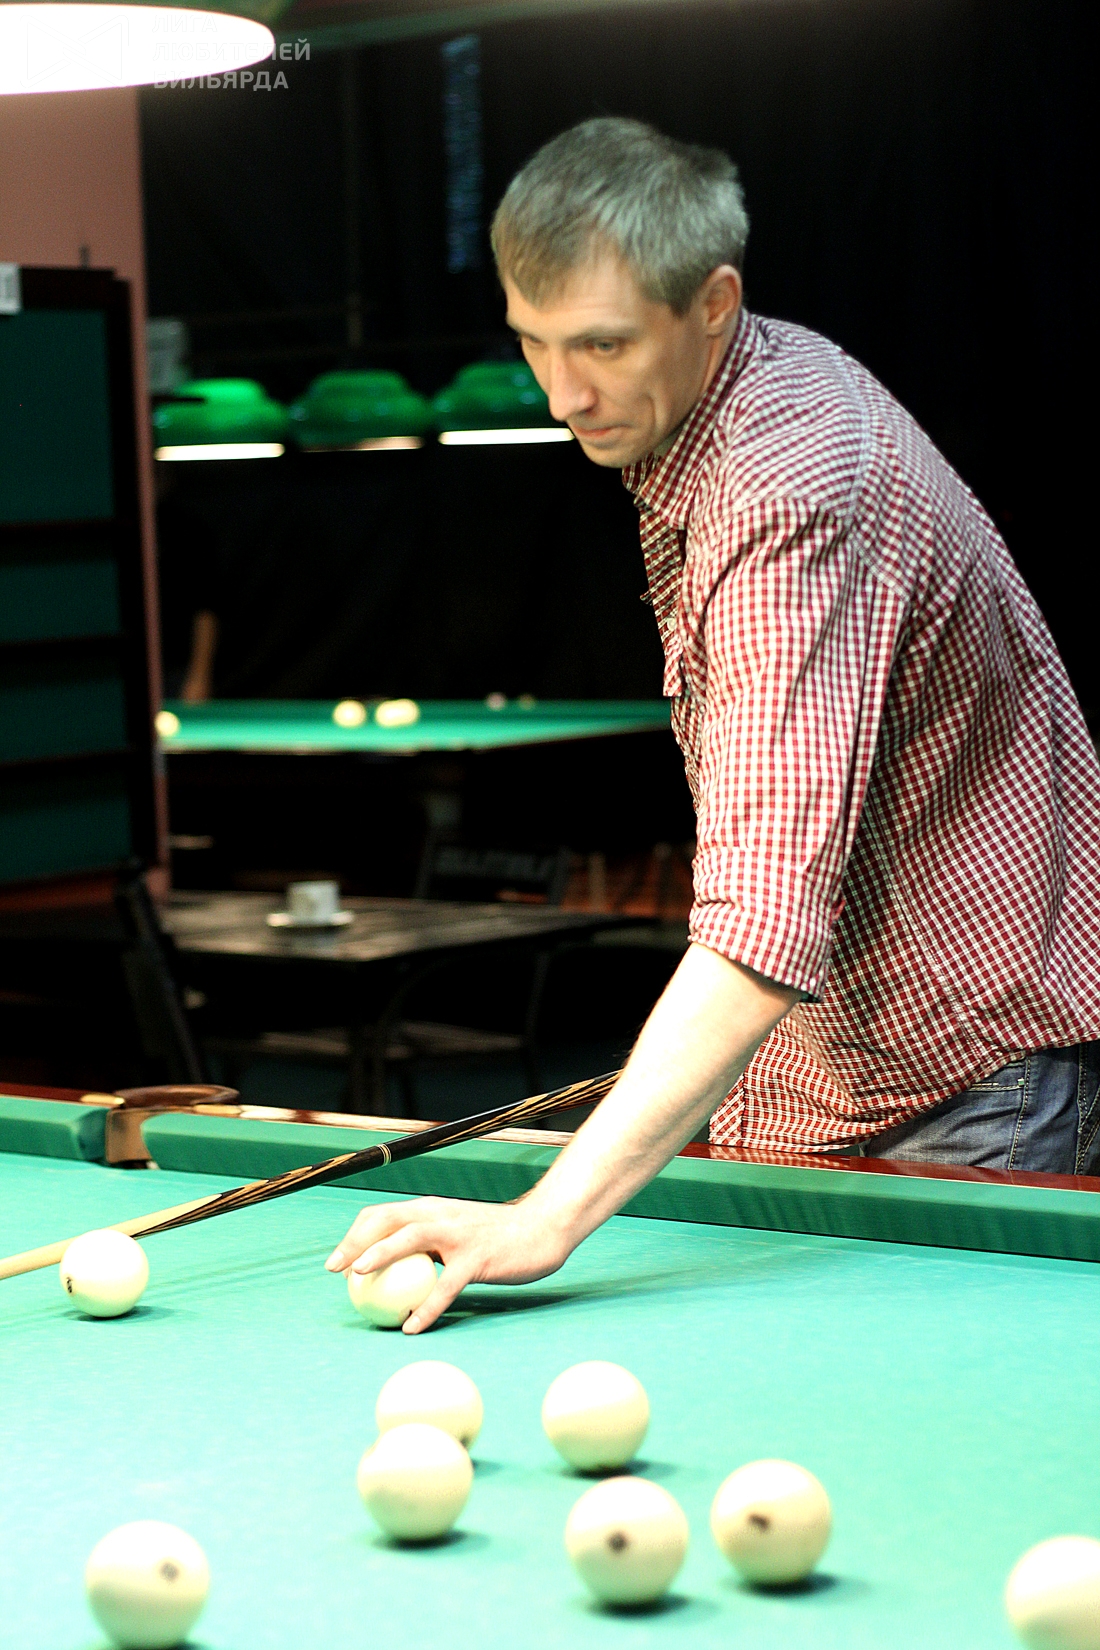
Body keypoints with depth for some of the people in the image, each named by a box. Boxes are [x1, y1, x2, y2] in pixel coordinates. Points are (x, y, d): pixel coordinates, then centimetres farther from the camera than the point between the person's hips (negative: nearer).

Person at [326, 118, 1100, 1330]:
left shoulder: (796, 501, -30)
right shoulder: (764, 376, 1)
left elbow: (766, 927, -40)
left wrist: (550, 1216, -47)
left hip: (977, 1066, -9)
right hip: (806, 1052, 9)